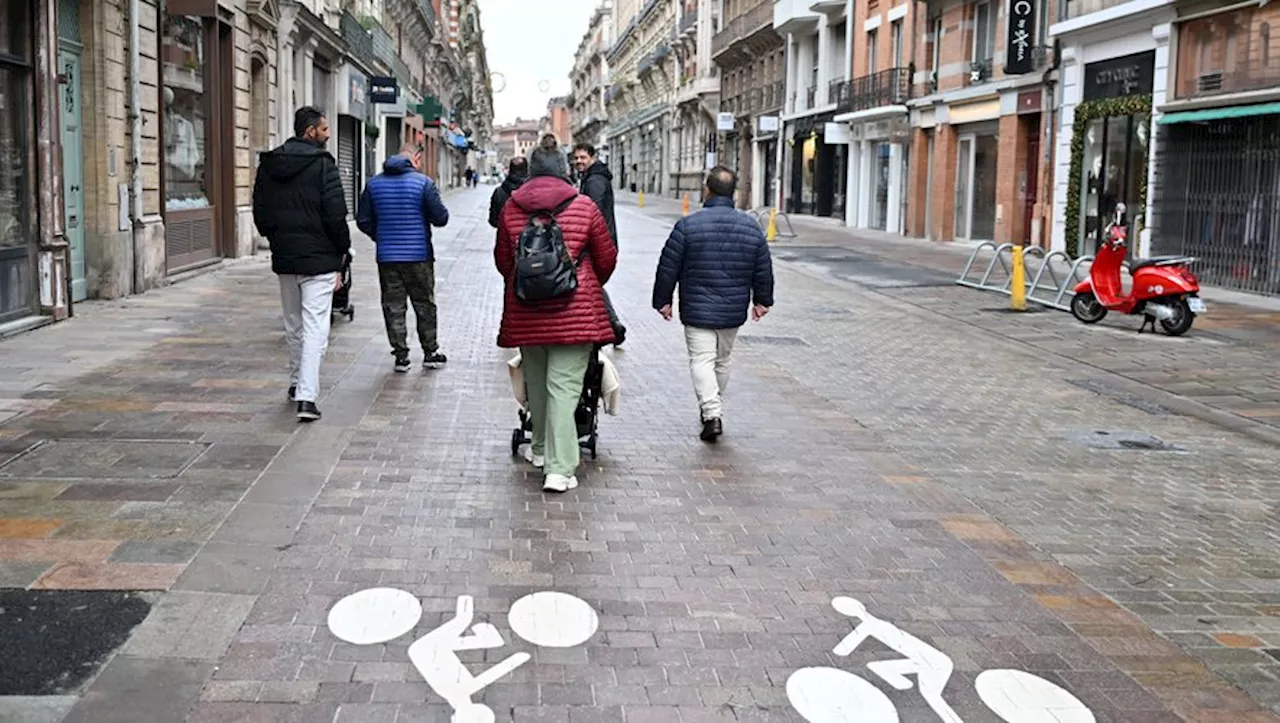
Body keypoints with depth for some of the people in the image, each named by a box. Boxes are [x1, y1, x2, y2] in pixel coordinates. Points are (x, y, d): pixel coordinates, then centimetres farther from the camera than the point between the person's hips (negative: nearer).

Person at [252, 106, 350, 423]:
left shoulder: (268, 165, 8)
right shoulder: (323, 164, -11)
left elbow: (259, 213, 12)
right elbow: (336, 215, -13)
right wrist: (342, 250, 0)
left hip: (283, 258, 6)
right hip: (319, 259, -6)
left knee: (293, 325, 20)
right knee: (315, 327, -6)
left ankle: (297, 383, 32)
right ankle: (307, 396, -14)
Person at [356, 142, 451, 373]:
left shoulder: (374, 183, 4)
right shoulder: (423, 182, -8)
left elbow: (363, 220, 6)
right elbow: (440, 218, -9)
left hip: (387, 257, 2)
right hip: (419, 256, -2)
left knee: (393, 307, 8)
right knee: (425, 305, 11)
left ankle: (401, 355, 8)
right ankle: (430, 352, 19)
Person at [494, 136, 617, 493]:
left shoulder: (511, 207, 4)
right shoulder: (583, 206, -2)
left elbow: (502, 259, 13)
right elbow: (606, 257, 6)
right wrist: (592, 286, 26)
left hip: (525, 310, 3)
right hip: (574, 311, -3)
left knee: (536, 380, 20)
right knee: (564, 386, -4)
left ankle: (542, 449, 37)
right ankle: (559, 469, -7)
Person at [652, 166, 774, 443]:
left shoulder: (688, 225, -9)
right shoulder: (751, 228, 1)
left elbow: (668, 268, -5)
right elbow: (764, 271, 8)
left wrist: (663, 300, 6)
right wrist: (761, 301, 21)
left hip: (697, 311, -4)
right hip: (734, 312, 4)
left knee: (702, 360, -3)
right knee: (722, 360, 19)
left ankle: (712, 413, -18)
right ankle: (713, 408, 32)